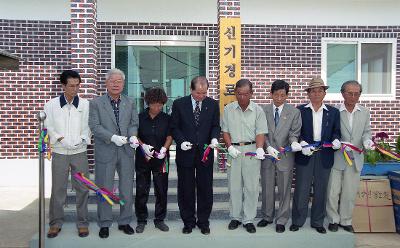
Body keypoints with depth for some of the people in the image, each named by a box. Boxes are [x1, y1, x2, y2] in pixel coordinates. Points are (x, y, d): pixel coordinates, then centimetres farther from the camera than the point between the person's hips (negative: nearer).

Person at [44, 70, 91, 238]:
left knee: (82, 188, 4)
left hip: (80, 152, 0)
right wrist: (62, 139, -14)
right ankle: (55, 223, 22)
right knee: (58, 188, 6)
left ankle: (82, 222, 18)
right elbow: (49, 128, 1)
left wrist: (82, 139, -15)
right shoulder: (51, 105, 2)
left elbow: (88, 127, 2)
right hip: (59, 152, 0)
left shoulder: (86, 104, 1)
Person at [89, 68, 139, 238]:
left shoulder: (130, 103, 9)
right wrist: (113, 137, -21)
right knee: (105, 189, 8)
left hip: (126, 152, 3)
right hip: (105, 152, -3)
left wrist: (133, 136, -12)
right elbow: (94, 126, -9)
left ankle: (125, 221, 27)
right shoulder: (96, 103, -2)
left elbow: (134, 123, 10)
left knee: (127, 189, 11)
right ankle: (104, 224, 24)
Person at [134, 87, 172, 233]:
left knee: (162, 190, 6)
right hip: (143, 159, -1)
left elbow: (169, 136, 2)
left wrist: (164, 148, -15)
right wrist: (143, 146, -14)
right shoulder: (140, 117, 1)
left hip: (161, 159, 1)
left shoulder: (166, 118, 3)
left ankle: (159, 219, 22)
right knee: (142, 190, 5)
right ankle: (141, 220, 21)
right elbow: (135, 136, 3)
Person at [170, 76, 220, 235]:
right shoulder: (179, 104, -2)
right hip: (185, 153, -1)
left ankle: (203, 221, 25)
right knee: (186, 189, 9)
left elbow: (216, 125, 7)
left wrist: (214, 138, -13)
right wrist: (181, 141, -15)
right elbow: (174, 127, 1)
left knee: (205, 189, 8)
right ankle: (188, 221, 25)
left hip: (205, 152, 1)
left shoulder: (213, 104, 3)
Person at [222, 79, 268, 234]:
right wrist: (230, 147, -9)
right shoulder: (228, 109, 3)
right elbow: (225, 131, 5)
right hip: (234, 150, 1)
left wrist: (259, 149, -20)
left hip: (252, 150, -1)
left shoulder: (258, 110, -1)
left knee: (251, 187, 3)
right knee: (234, 186, 9)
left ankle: (248, 219, 16)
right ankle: (235, 217, 24)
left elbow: (260, 133, -4)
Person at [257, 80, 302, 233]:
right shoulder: (263, 110, 3)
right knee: (267, 188, 14)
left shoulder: (294, 112, 0)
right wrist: (268, 147, -16)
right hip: (267, 154, 2)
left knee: (284, 190, 7)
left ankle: (281, 220, 23)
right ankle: (267, 216, 32)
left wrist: (293, 142, -27)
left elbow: (294, 132, -5)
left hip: (285, 156, -1)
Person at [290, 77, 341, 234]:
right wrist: (302, 143, -17)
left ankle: (318, 222, 26)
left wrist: (336, 140, -13)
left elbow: (336, 131, 8)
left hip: (325, 156, 2)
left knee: (321, 190, 11)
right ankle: (297, 221, 18)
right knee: (301, 190, 3)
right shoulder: (300, 110, 4)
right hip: (305, 154, -2)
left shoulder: (333, 112, 9)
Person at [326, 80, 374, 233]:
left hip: (355, 159, 3)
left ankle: (346, 221, 27)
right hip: (336, 158, -3)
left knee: (350, 193, 11)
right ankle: (333, 220, 22)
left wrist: (367, 141, -11)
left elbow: (366, 132, 10)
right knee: (333, 192, 4)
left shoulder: (365, 112, 7)